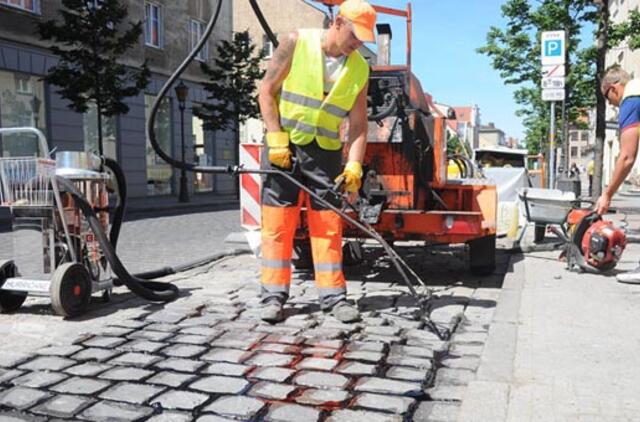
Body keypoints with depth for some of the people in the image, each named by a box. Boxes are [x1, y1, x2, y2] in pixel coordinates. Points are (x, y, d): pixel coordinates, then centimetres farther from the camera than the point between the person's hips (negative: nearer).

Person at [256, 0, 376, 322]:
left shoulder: (360, 69, 1)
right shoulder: (296, 42, -7)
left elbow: (358, 124, 1)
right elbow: (267, 91, -5)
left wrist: (353, 166, -11)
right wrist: (276, 139, -12)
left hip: (326, 151, 3)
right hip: (284, 145, -2)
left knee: (328, 223, 2)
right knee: (277, 221, -1)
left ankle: (333, 295, 10)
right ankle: (273, 296, 8)